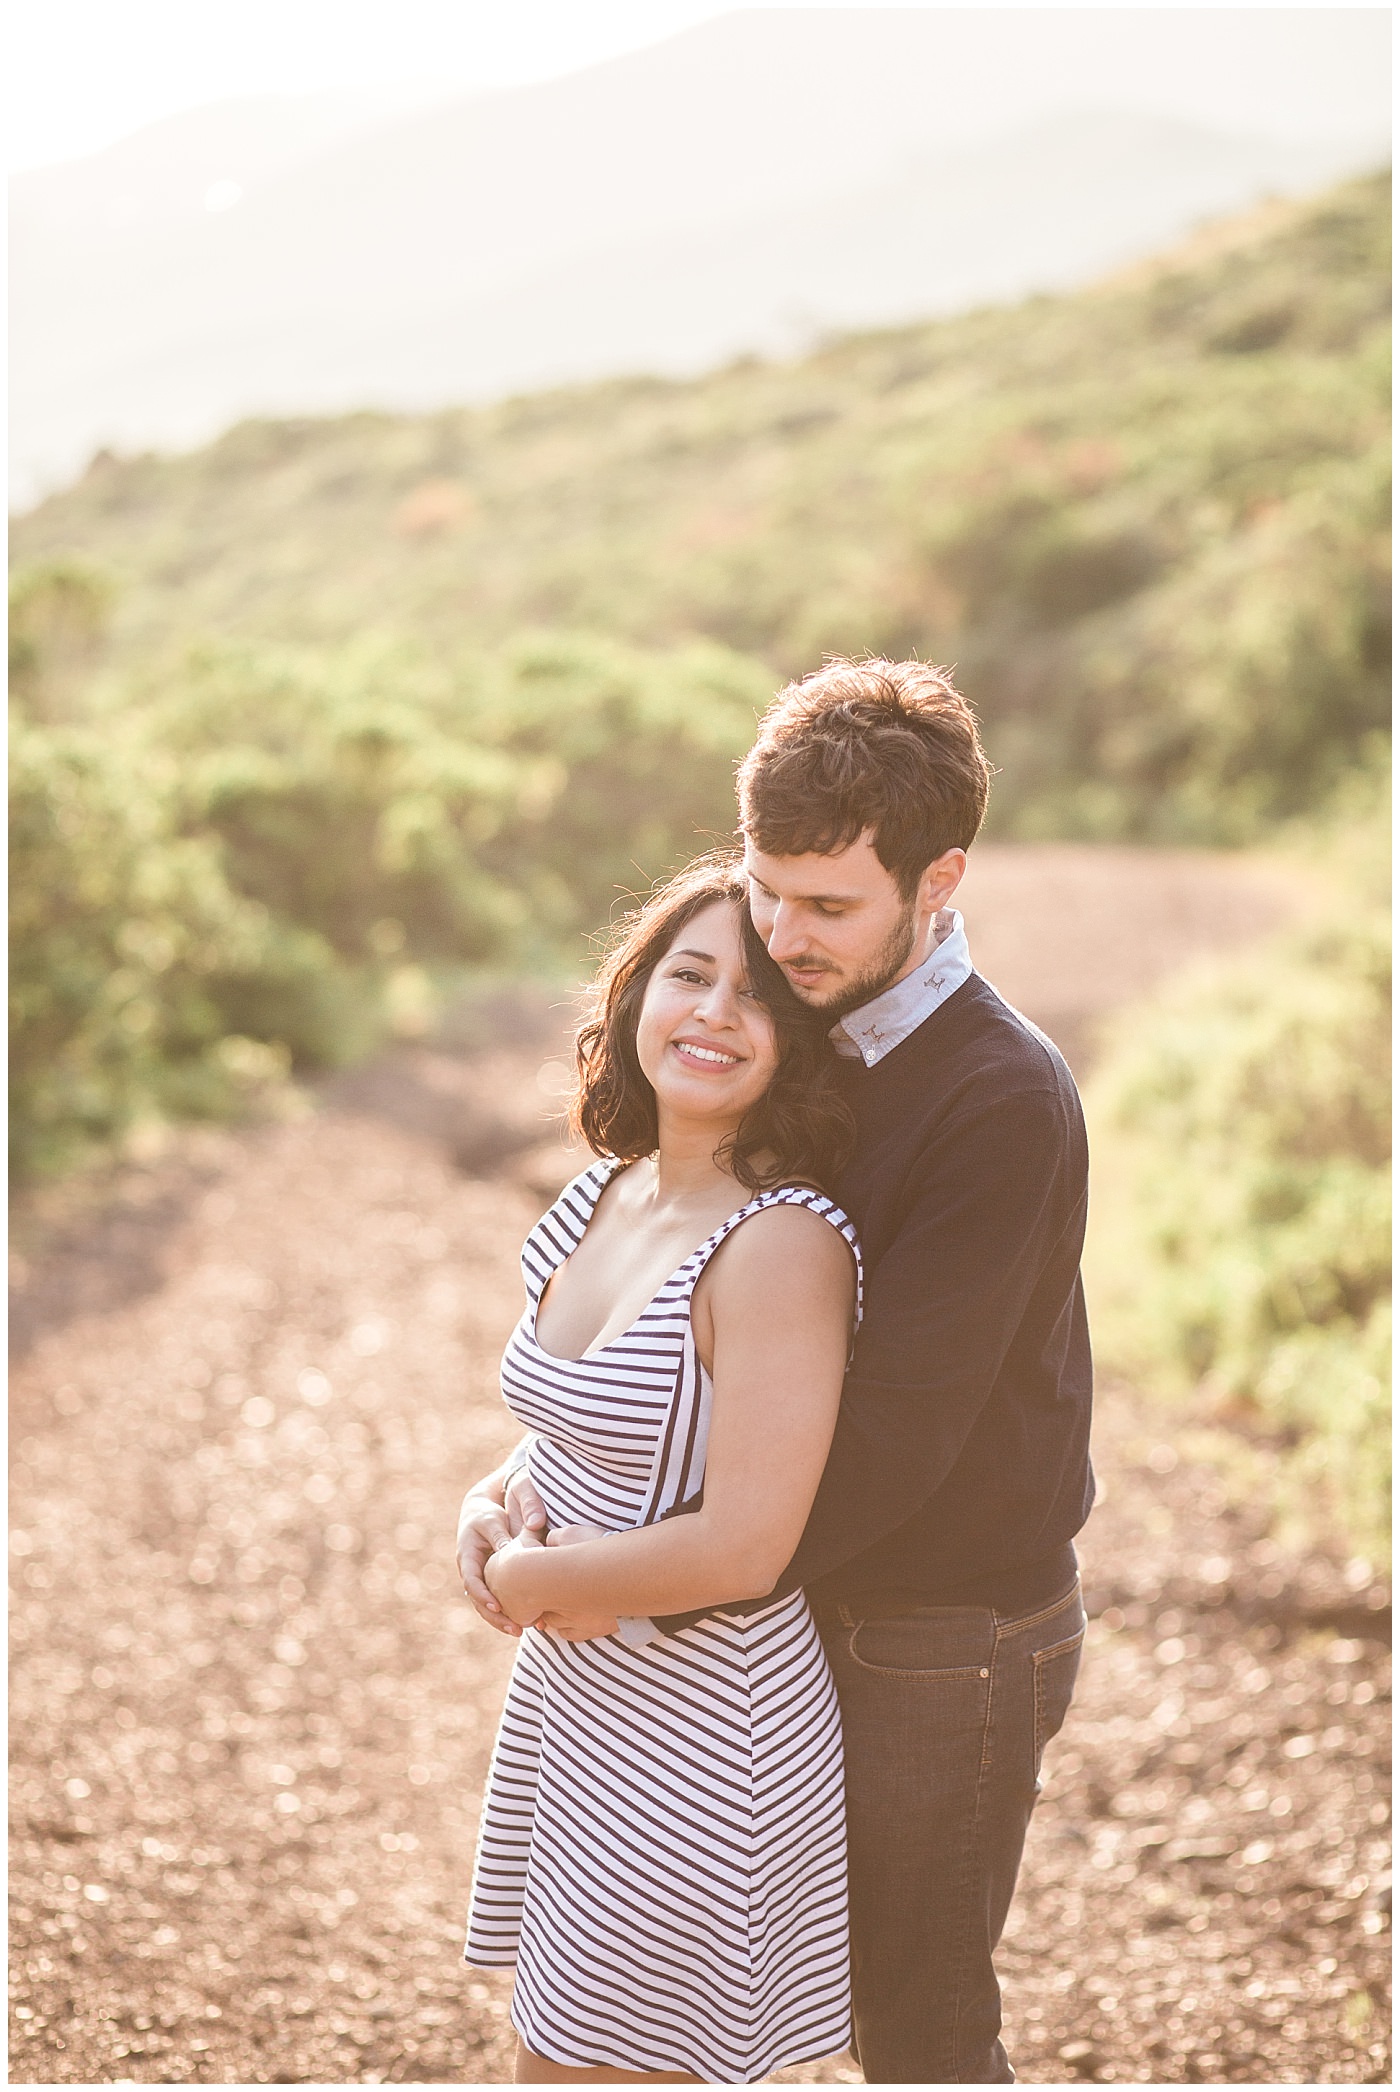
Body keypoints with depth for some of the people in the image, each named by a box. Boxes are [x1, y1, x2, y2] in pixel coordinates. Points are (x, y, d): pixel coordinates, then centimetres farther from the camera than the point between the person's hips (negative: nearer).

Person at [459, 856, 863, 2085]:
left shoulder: (783, 1243, -23)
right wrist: (505, 1512, -2)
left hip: (702, 1742, -8)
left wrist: (523, 1579, -12)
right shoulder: (606, 1196, 3)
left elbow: (741, 1549, -26)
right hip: (574, 1707, 8)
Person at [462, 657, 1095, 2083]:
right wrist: (530, 1474, -11)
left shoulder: (1004, 1105, -25)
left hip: (949, 1641, -7)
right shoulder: (811, 1047, 2)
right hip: (832, 1602, 7)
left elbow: (895, 1431, -28)